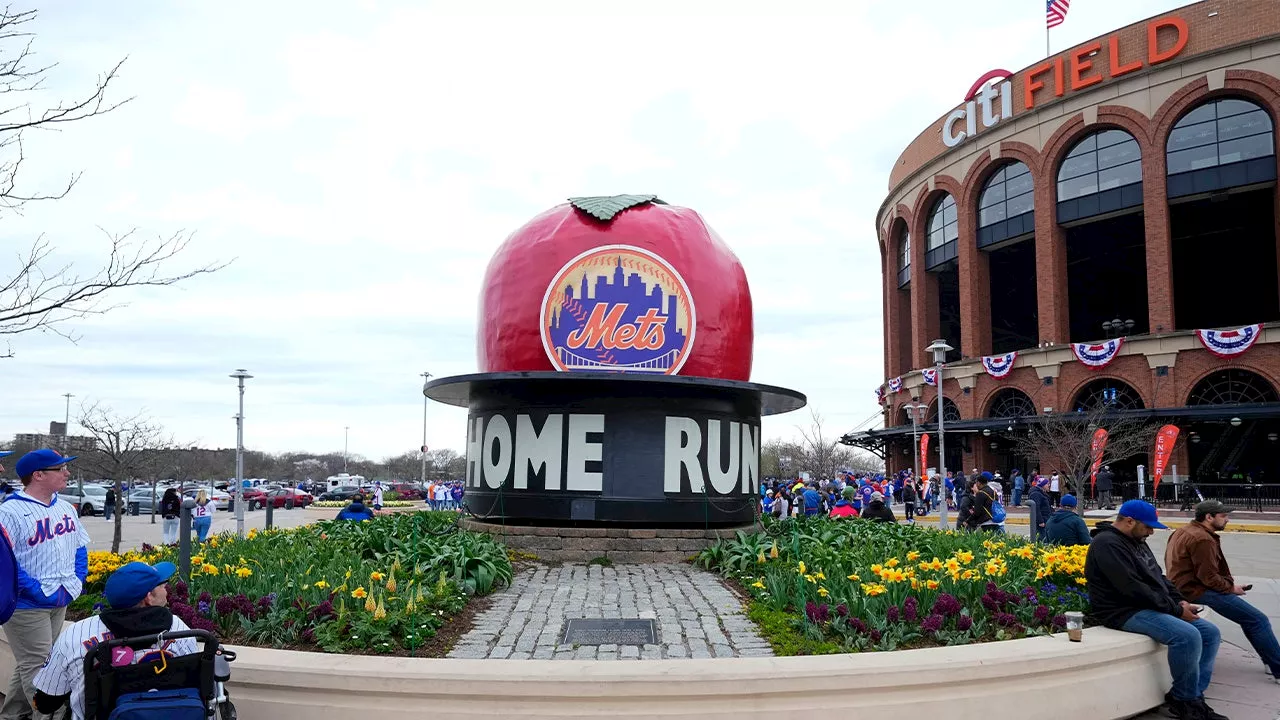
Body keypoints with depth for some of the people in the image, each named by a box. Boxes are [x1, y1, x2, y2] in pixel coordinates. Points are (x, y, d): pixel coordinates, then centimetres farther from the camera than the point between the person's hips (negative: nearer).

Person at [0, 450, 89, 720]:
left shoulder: (67, 508, 7)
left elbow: (80, 547, 15)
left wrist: (76, 583, 2)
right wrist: (39, 592, -21)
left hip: (61, 603, 7)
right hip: (25, 605, -7)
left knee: (28, 664, 19)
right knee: (36, 667, -2)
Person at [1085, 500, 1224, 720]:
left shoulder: (1137, 542, 17)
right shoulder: (1108, 545, -17)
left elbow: (1158, 577, 21)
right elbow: (1133, 588, -23)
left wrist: (1180, 601, 2)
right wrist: (1175, 609, -17)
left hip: (1152, 607, 11)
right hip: (1126, 612, -11)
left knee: (1210, 633, 2)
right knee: (1188, 636, -28)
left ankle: (1192, 696, 3)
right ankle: (1184, 700, -8)